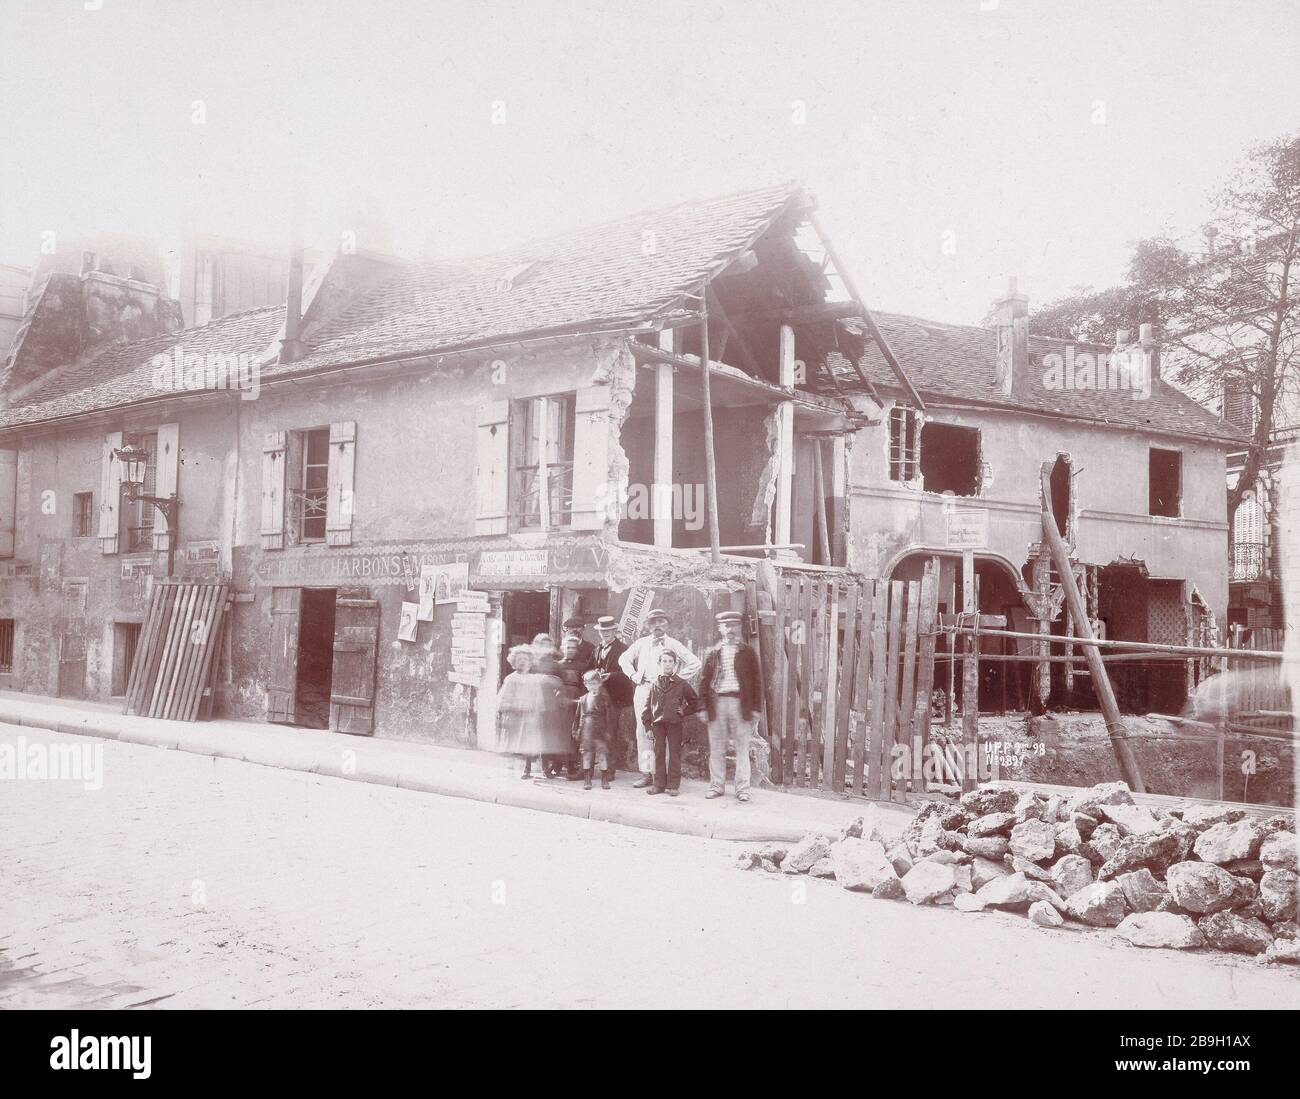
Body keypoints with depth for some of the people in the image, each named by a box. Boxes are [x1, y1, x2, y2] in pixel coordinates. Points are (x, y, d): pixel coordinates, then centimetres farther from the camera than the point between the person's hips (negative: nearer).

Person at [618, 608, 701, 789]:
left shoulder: (673, 644, 6)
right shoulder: (641, 643, 15)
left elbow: (695, 663, 3)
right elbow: (624, 658, 26)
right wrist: (633, 675, 11)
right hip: (642, 689, 4)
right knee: (643, 731, 0)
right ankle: (646, 773, 4)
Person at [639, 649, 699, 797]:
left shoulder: (681, 684, 3)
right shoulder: (654, 684, 8)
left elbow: (694, 702, 12)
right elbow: (647, 706, 8)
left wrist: (684, 712, -2)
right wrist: (648, 725, 2)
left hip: (675, 723, -2)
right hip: (658, 723, 2)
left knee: (674, 754, 1)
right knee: (659, 754, 5)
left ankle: (673, 785, 5)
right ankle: (659, 784, 11)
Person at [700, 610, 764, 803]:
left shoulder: (747, 653, 7)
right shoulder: (712, 653, 11)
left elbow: (756, 681, 5)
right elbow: (704, 681, 10)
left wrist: (756, 709, -1)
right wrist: (703, 706, 1)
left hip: (740, 704, -2)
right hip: (717, 703, 2)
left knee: (742, 749, 0)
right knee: (716, 749, 6)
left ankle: (742, 788, 4)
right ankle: (717, 786, 14)